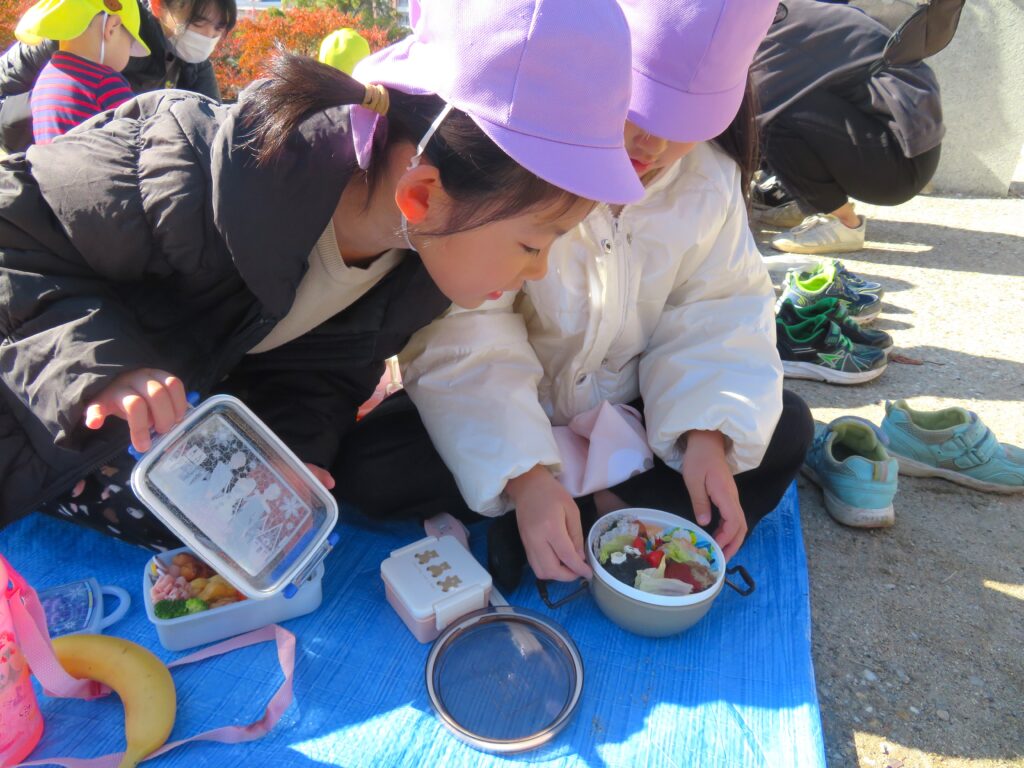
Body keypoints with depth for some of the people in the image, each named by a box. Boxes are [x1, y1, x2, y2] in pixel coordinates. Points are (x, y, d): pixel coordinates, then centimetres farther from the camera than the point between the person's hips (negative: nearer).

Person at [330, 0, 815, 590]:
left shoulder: (710, 176, -7)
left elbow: (718, 312, -6)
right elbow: (464, 342, -27)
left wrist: (707, 436, -23)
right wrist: (525, 476, -37)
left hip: (625, 405, 4)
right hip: (505, 405, -3)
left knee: (785, 430, -11)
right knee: (369, 468, -28)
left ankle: (589, 516, -23)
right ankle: (622, 503, -20)